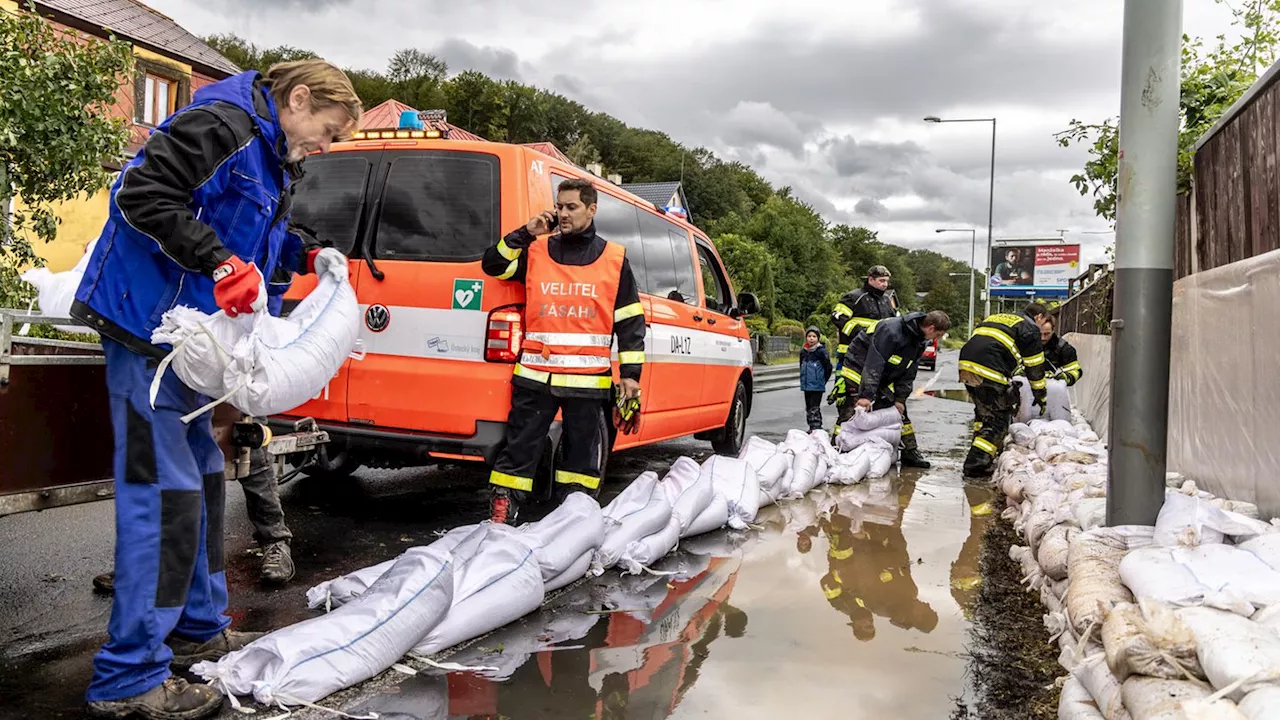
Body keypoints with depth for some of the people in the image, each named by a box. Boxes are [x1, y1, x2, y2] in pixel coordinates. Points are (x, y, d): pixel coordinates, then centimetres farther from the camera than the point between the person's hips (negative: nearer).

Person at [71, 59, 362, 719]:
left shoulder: (270, 162, 18)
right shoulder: (222, 126, -13)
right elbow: (141, 195, -22)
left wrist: (307, 254, 10)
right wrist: (222, 263, -26)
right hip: (145, 324, -11)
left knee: (201, 478, 15)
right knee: (165, 492, -11)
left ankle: (199, 630, 29)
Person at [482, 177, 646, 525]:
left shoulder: (615, 258, 7)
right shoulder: (536, 251, 9)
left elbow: (630, 321, 8)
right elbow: (492, 265, 6)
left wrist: (630, 374, 3)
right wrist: (526, 234, -4)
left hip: (588, 379, 0)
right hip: (535, 376, 0)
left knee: (582, 452, 9)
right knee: (520, 447, 3)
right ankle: (500, 515, 9)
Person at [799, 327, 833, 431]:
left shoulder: (821, 351, -9)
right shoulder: (803, 351, 9)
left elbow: (828, 367, -4)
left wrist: (822, 380, 2)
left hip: (817, 386, -6)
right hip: (806, 386, 7)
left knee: (814, 409, -11)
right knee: (808, 408, 13)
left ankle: (816, 428, -8)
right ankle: (811, 428, 23)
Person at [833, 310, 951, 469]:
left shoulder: (920, 342, -2)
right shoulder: (891, 330, -31)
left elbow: (908, 373, 2)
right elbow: (873, 364, -34)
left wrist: (900, 398, -5)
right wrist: (866, 395, -37)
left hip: (882, 380, 8)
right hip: (858, 370, -8)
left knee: (899, 411, 7)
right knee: (850, 412, -16)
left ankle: (911, 453, 15)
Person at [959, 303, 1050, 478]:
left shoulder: (995, 318, 32)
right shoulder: (1030, 328, 10)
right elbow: (1035, 366, 10)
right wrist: (1040, 396, 22)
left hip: (966, 365, 7)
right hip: (990, 372, -7)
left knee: (983, 412, 25)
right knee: (999, 418, 4)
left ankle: (980, 457, 27)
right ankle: (977, 465, -1)